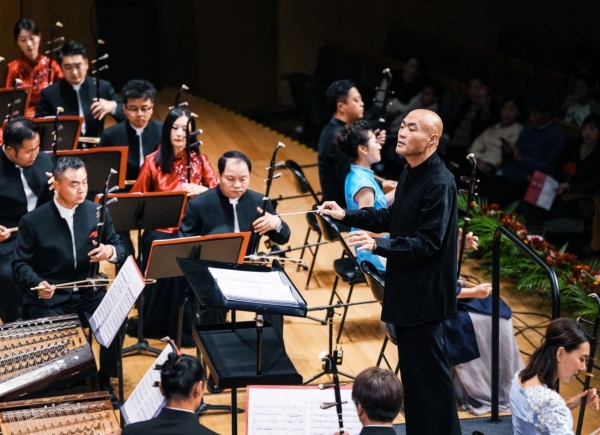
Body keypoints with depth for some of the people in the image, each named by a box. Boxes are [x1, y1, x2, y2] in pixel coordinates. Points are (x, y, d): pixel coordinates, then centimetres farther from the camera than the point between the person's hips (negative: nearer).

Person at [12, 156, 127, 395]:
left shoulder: (97, 212, 2)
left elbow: (120, 248, 8)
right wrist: (38, 283, -24)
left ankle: (104, 380, 1)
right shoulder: (33, 221, -7)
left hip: (88, 293, 3)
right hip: (49, 298, -3)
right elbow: (20, 263, -3)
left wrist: (110, 251, -17)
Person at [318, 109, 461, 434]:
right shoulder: (411, 174, 9)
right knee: (411, 367, 17)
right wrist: (346, 215, 14)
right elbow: (393, 218, 21)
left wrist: (378, 245, -33)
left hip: (425, 293, -10)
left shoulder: (439, 184, -21)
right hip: (406, 288, 10)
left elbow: (428, 244, -25)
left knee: (428, 370, -2)